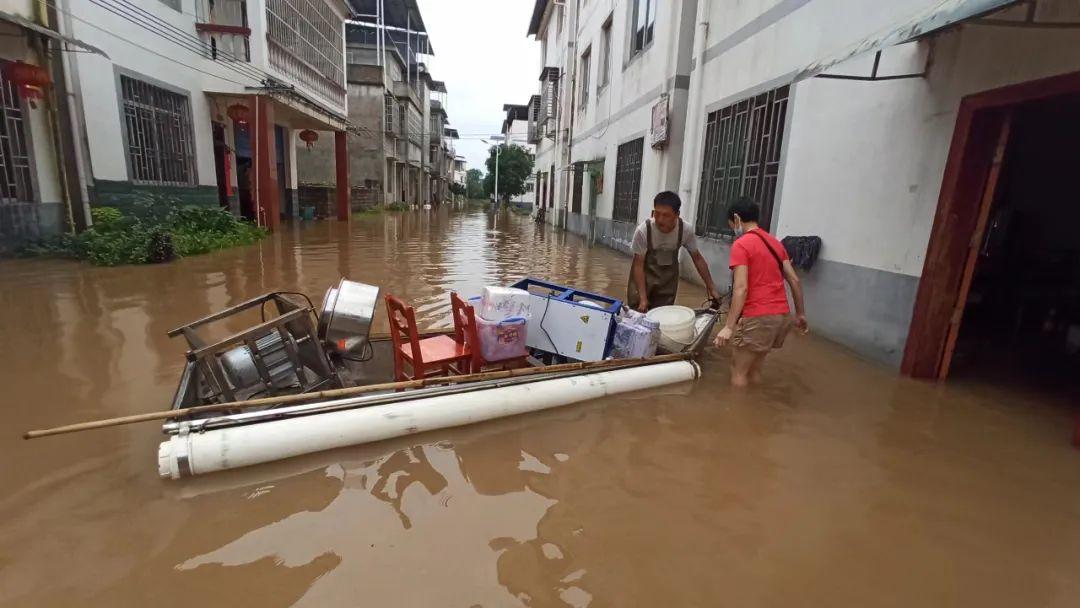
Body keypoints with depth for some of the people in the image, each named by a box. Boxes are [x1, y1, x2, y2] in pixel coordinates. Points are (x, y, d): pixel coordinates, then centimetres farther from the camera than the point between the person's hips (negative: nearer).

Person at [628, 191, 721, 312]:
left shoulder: (686, 230, -22)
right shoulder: (643, 230, -30)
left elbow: (697, 258, -7)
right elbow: (638, 265, -21)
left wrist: (711, 288, -4)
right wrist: (643, 298, -25)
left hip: (668, 279, 2)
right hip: (644, 275, -2)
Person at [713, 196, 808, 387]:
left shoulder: (741, 244, -9)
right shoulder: (775, 242, 14)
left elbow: (741, 288, -18)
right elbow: (794, 280, 14)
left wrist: (729, 326, -19)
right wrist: (800, 314, 22)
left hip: (758, 317, -8)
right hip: (783, 315, 8)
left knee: (738, 371, 4)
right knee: (754, 369, 19)